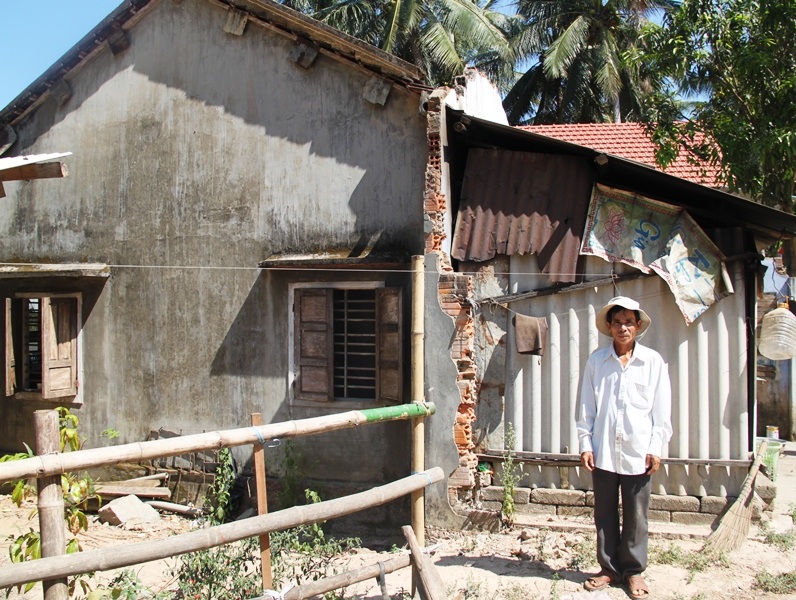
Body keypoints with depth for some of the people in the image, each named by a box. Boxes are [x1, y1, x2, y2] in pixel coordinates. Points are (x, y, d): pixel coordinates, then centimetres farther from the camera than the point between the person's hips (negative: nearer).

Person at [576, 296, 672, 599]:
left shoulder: (653, 361, 3)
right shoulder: (597, 361, 5)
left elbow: (662, 410, 3)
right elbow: (586, 407, 7)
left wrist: (656, 448, -3)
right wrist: (585, 444, 1)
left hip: (638, 451, -1)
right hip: (603, 450, 1)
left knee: (636, 516, 5)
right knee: (605, 514, 8)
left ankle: (634, 570, 18)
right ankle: (609, 568, 20)